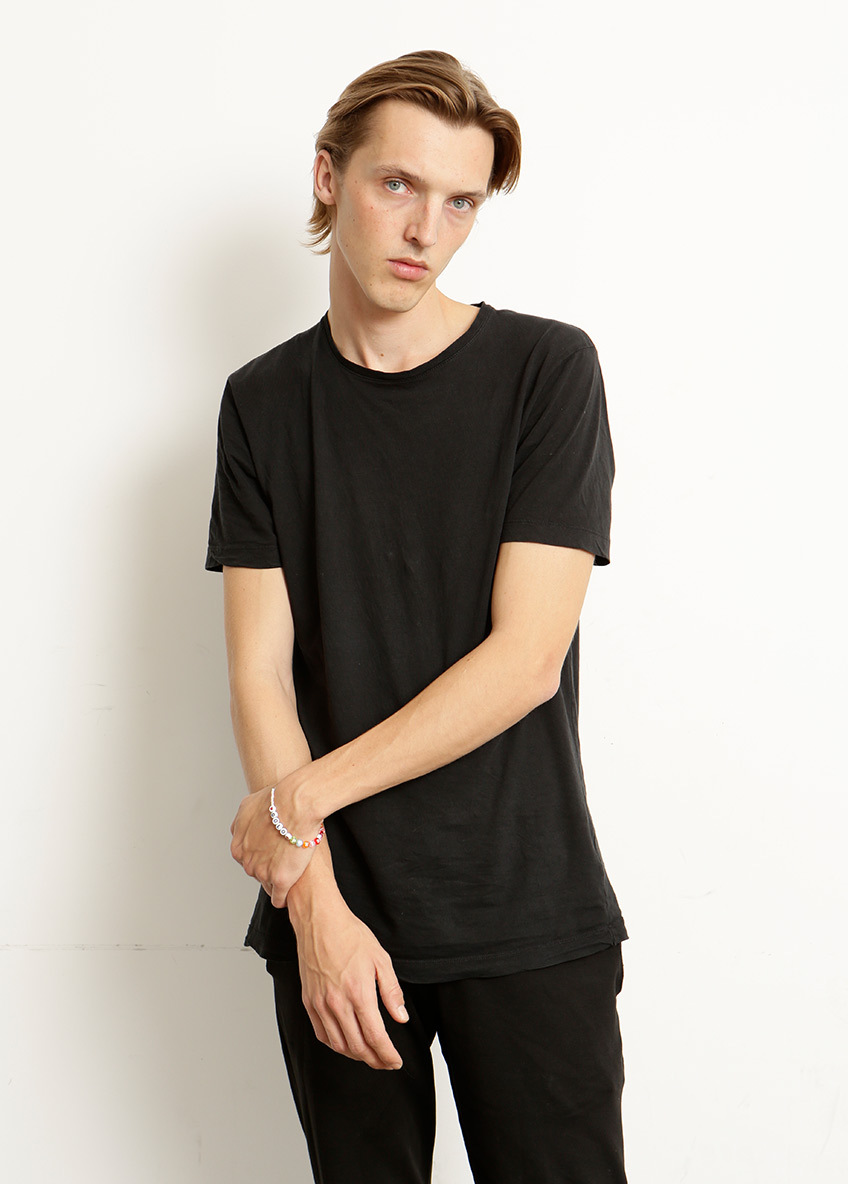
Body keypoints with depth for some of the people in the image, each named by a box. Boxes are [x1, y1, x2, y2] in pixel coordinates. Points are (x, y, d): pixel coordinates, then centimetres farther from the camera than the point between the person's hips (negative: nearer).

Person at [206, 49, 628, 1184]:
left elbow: (525, 659, -12)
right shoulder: (265, 401, 5)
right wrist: (316, 902, -12)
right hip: (332, 915, 2)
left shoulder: (547, 368, -5)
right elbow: (261, 668, -1)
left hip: (528, 915, -2)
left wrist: (297, 800, -10)